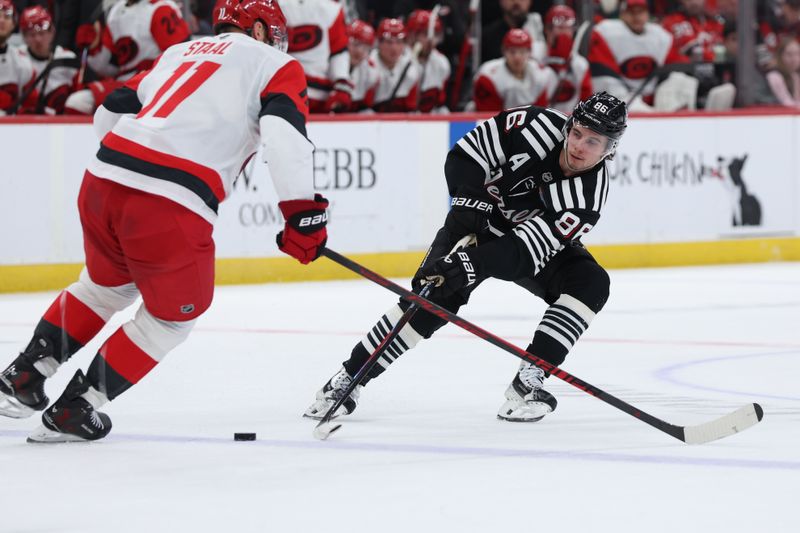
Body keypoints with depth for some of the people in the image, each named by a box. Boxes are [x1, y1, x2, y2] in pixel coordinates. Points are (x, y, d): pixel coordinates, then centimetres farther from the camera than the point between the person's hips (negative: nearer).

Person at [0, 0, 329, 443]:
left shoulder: (179, 52, 27)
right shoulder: (276, 66, 9)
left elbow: (109, 115, 26)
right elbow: (284, 134, -10)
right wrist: (302, 214, -12)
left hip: (102, 178, 6)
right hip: (171, 208, -6)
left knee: (108, 283, 33)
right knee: (173, 314, 18)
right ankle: (71, 412, 18)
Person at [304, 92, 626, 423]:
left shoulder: (590, 193, -29)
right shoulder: (537, 127, -27)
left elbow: (532, 244, -37)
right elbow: (465, 155, -16)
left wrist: (475, 265, -46)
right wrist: (469, 200, -30)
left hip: (543, 242, 1)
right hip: (483, 222, -1)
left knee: (590, 283, -24)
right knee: (435, 295, -19)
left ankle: (528, 382, -22)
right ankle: (349, 378, -12)